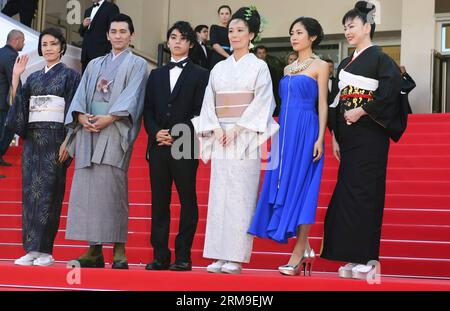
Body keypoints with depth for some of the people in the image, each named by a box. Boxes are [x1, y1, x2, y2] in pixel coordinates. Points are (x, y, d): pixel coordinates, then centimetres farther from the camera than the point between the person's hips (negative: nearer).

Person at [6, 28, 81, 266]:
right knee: (30, 191, 2)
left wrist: (67, 142, -13)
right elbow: (18, 106, 10)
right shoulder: (33, 78, 17)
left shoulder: (70, 75, 3)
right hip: (33, 139, 5)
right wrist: (15, 77, 4)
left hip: (55, 138, -5)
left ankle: (45, 250, -3)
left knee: (48, 192, -7)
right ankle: (31, 249, 6)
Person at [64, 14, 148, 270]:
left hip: (116, 130, -4)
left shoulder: (137, 64, 11)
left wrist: (108, 118, -17)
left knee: (111, 186, -13)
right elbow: (81, 94, 13)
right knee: (86, 187, -2)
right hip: (89, 129, 5)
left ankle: (119, 251, -11)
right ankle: (94, 251, 1)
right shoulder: (95, 65, 24)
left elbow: (132, 96, -4)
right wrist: (82, 116, -7)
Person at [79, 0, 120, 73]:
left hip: (101, 54, -7)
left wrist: (109, 53, -16)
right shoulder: (88, 11, 22)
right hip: (86, 54, 7)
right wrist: (83, 26, 2)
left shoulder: (111, 8, -2)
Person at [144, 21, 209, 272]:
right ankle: (160, 256, 7)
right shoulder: (156, 75, 19)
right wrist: (156, 133, -5)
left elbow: (199, 112, -2)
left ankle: (183, 256, 2)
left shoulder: (200, 75, 6)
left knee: (187, 201, -1)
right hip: (158, 146, 4)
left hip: (185, 147, -4)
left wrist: (177, 135, -12)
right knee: (159, 202, 3)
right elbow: (148, 111, 14)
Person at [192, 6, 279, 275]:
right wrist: (216, 130, -4)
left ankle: (236, 258, -5)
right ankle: (219, 256, 4)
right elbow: (209, 102, 12)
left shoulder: (258, 67, 4)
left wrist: (236, 129, -13)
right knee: (219, 194, 1)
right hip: (220, 138, 4)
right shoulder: (219, 68, 16)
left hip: (245, 138, -4)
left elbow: (261, 102, -6)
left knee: (241, 196, -7)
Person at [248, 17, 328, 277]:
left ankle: (298, 255, -4)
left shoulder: (320, 66, 1)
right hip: (285, 131, 7)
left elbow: (323, 104, -5)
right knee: (284, 188, 3)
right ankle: (305, 249, 12)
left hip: (306, 132, -7)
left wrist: (320, 138, -13)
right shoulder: (288, 69, 19)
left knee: (300, 189, -8)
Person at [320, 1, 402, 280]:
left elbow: (391, 93, -18)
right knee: (347, 192, 5)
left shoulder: (380, 59, -6)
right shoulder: (345, 64, 16)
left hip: (369, 135, -8)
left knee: (364, 193, -7)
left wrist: (362, 111, -16)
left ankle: (368, 258, 0)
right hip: (348, 136, 8)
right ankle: (354, 257, 11)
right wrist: (335, 136, 12)